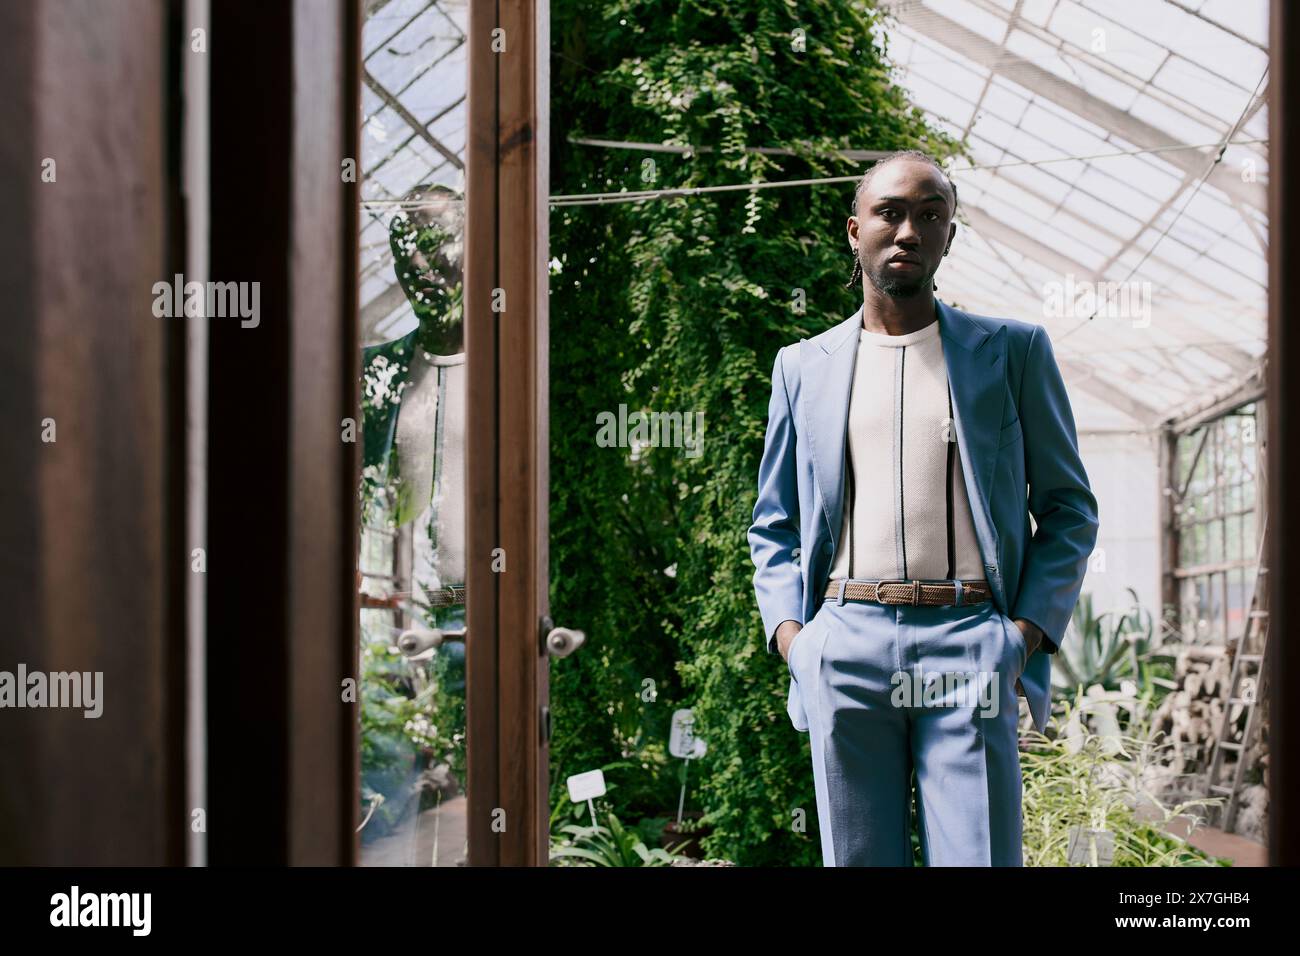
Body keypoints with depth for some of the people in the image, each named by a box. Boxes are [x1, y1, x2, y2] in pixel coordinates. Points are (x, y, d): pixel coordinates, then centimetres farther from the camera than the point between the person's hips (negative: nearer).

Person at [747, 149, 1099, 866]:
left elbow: (1069, 508, 10)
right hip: (844, 642, 2)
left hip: (967, 643, -2)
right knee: (857, 858, 4)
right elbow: (771, 523, 20)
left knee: (980, 856, -7)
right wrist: (786, 628, 3)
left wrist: (1030, 629, -3)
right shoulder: (804, 365, 16)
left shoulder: (1013, 351, 11)